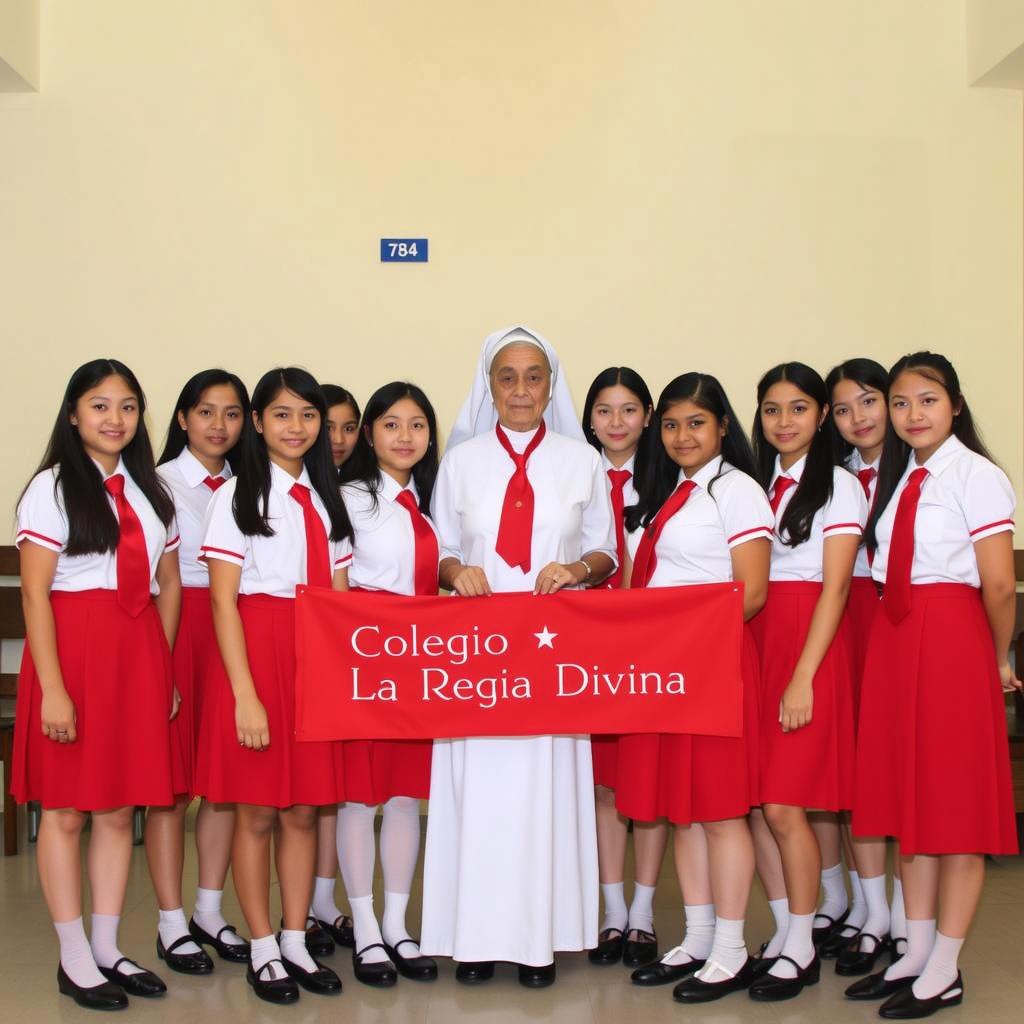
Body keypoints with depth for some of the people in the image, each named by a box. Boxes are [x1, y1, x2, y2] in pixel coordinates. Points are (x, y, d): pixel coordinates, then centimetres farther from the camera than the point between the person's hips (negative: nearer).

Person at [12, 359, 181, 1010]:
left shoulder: (151, 490, 13)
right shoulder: (52, 488, -3)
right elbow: (35, 593, -9)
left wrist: (164, 669, 8)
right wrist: (52, 688, -15)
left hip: (140, 655, 5)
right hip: (72, 648, -5)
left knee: (120, 810, 9)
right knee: (66, 810, 3)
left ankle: (108, 949, 20)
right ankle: (75, 960, 14)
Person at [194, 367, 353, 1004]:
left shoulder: (327, 498, 13)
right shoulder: (238, 495, -2)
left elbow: (341, 595, 12)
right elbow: (223, 600, -8)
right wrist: (246, 695, -15)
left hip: (318, 658, 4)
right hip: (256, 651, -4)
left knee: (305, 808, 8)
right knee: (258, 811, 2)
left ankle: (296, 943, 20)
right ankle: (263, 950, 15)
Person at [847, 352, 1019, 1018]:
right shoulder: (900, 480, 14)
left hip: (952, 643, -7)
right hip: (894, 642, 7)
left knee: (956, 802, 0)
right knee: (908, 797, 11)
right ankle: (916, 955, 22)